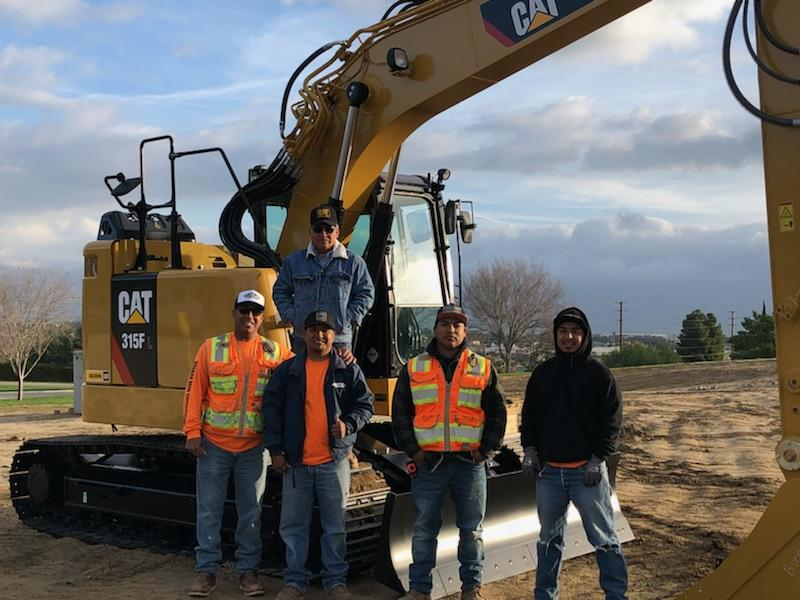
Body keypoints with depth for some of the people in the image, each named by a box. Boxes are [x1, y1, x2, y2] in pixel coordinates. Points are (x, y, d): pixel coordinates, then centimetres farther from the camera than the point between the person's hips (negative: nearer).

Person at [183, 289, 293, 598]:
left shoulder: (274, 352, 4)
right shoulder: (212, 348, 0)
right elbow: (194, 392, -1)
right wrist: (193, 433, -7)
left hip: (253, 447, 1)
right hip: (214, 444, -1)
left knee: (251, 511, 8)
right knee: (209, 510, 5)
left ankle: (248, 570, 20)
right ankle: (207, 569, 17)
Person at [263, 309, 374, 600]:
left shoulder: (348, 370, 3)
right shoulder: (287, 370, 4)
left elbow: (365, 404, 6)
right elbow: (272, 409, 5)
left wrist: (348, 424, -14)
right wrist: (275, 449, 0)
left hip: (334, 461, -1)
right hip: (295, 461, 1)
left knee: (335, 526, 7)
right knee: (293, 525, 7)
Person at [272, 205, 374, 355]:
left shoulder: (353, 262, 5)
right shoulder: (294, 261, 10)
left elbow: (366, 294, 7)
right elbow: (280, 291, 17)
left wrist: (348, 319, -4)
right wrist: (291, 316, 2)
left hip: (339, 341, -2)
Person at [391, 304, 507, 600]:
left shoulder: (483, 369, 5)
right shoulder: (414, 369, 5)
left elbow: (497, 414, 9)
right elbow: (400, 414, 7)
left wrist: (485, 450, 0)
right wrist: (412, 451, -1)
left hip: (469, 463, 0)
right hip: (428, 462, 0)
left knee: (471, 529, 10)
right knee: (424, 529, 6)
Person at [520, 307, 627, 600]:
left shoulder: (599, 373, -3)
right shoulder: (542, 372, 8)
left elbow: (612, 419, -4)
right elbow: (529, 414, 14)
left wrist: (598, 458, -10)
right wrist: (529, 449, 3)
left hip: (587, 470, -4)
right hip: (548, 471, 4)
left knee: (603, 538, 2)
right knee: (549, 538, 14)